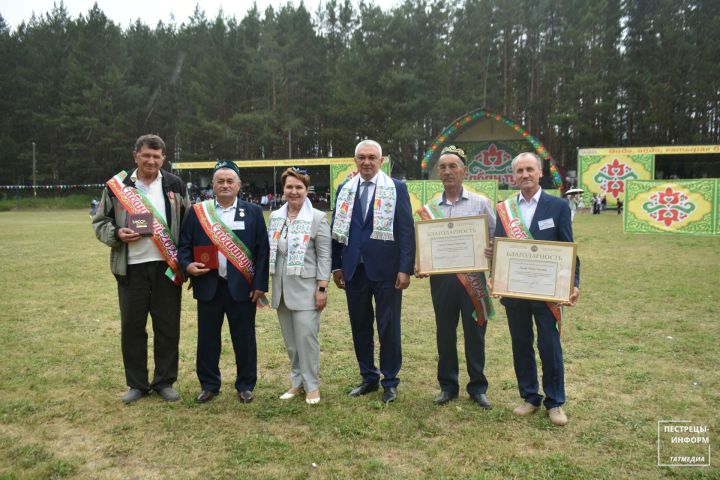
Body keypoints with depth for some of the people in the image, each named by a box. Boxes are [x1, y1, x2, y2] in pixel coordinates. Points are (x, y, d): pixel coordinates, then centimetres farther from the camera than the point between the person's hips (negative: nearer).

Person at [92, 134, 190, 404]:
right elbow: (100, 222, 11)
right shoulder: (117, 186, 5)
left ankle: (164, 382, 22)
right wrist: (116, 234, -11)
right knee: (132, 327, 8)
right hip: (131, 268, 1)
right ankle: (137, 384, 24)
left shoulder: (175, 186, 5)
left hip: (167, 267, 0)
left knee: (168, 327, 6)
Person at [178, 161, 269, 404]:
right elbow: (184, 244, 8)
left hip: (242, 287, -1)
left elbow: (262, 251, 1)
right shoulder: (197, 212, 7)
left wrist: (260, 285, -5)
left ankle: (245, 385, 23)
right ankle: (209, 385, 27)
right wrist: (187, 265, -12)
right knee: (207, 338, 10)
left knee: (244, 338, 7)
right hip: (208, 286, 1)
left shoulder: (253, 212, 4)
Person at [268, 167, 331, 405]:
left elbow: (324, 256, -6)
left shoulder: (318, 218, -4)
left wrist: (322, 288, -11)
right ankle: (297, 381, 24)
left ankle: (311, 385, 8)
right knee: (290, 339, 11)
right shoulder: (275, 217, 10)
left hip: (305, 287, -5)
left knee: (306, 335, -7)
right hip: (281, 287, 5)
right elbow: (269, 251, 14)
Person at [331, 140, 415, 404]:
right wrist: (336, 266, 8)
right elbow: (337, 230, 12)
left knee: (388, 327, 5)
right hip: (354, 269, 4)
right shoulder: (344, 189, 9)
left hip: (385, 269, -3)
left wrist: (406, 269, -12)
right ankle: (368, 378, 27)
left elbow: (407, 231, -6)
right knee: (360, 326, 11)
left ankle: (390, 381, 21)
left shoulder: (397, 188, -2)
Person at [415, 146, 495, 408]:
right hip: (441, 278, 2)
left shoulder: (481, 203, 2)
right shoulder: (429, 208, 7)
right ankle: (447, 386, 25)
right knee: (445, 333, 10)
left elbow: (495, 240, 3)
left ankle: (478, 387, 23)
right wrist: (420, 267, -7)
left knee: (474, 333, 7)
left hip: (473, 277, -2)